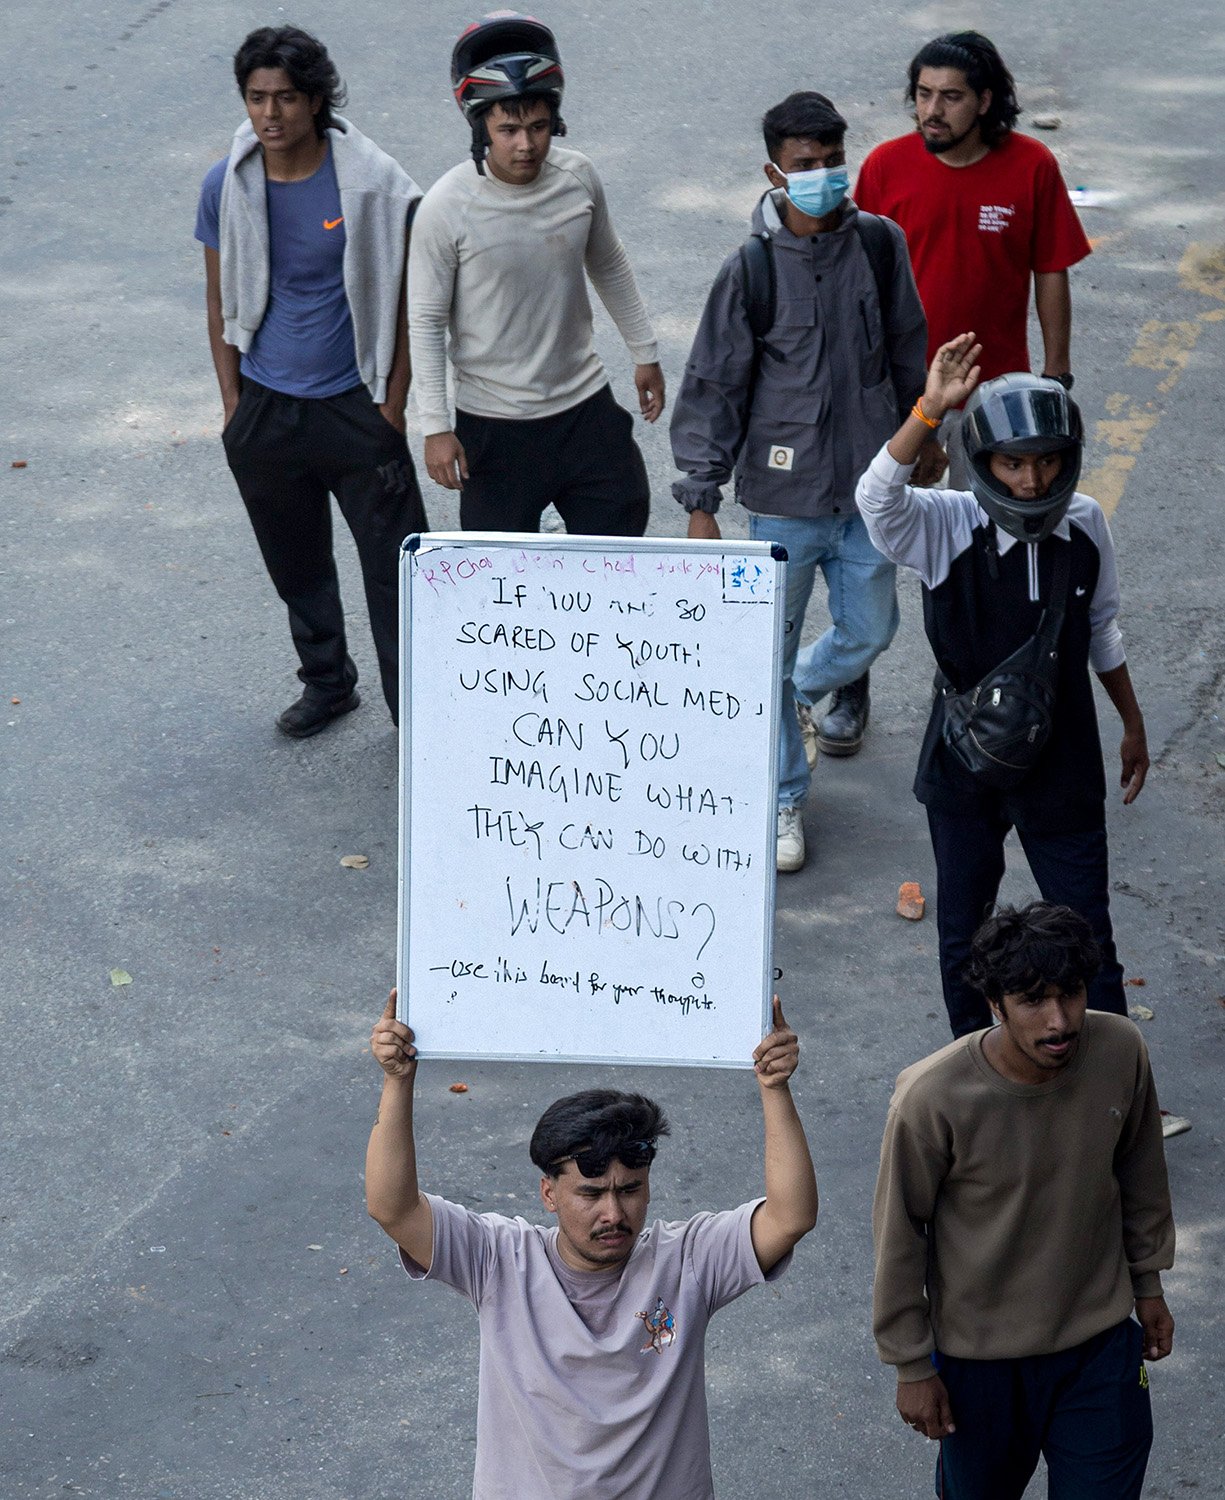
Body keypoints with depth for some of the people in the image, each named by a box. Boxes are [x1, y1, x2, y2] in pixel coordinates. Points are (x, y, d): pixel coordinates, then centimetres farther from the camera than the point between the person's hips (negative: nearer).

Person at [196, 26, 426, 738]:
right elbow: (222, 300, 5)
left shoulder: (372, 181, -14)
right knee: (297, 567, 19)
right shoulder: (227, 187, -6)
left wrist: (393, 406, -7)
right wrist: (234, 406, 4)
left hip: (354, 405, -3)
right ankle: (328, 684, 40)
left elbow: (405, 300, -6)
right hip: (266, 410, 3)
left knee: (394, 569, -1)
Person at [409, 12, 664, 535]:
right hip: (494, 426, -4)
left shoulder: (578, 177, -7)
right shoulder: (446, 208, -19)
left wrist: (644, 352, 18)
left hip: (584, 403, 4)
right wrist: (436, 427, -13)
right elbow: (426, 323, -11)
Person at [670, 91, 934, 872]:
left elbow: (908, 349, 12)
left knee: (869, 627, 16)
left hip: (870, 484, 3)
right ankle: (782, 799, 20)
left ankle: (826, 683, 51)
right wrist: (701, 502, -8)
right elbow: (713, 389, -7)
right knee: (770, 646, 4)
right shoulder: (750, 273, -13)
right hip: (784, 492, -3)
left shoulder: (880, 245, -3)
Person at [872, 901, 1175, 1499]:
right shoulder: (932, 1099, -28)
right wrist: (912, 1366, -6)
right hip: (981, 1354, -2)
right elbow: (899, 1236, -14)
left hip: (1101, 1338, 2)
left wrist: (1148, 1282, 13)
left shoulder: (1121, 1052, -17)